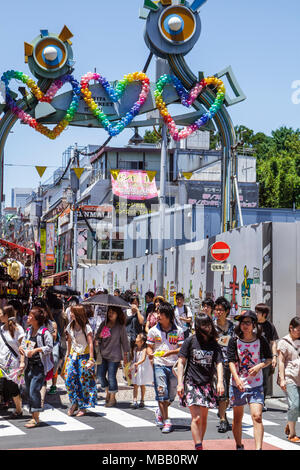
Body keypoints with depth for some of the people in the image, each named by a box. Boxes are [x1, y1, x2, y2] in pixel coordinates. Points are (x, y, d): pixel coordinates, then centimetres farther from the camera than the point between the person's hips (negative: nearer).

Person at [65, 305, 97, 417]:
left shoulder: (86, 328, -10)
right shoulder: (70, 326, 7)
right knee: (69, 379, -6)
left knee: (84, 381, -2)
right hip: (73, 356, 5)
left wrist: (91, 359, -19)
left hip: (84, 356, -5)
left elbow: (91, 343, -13)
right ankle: (74, 403, 8)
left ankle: (83, 407, 6)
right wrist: (68, 354, 17)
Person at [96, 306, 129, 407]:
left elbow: (124, 341, 1)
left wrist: (125, 355, 2)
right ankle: (107, 392, 31)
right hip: (103, 354, 5)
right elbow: (97, 335, 13)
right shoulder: (104, 324, 6)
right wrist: (97, 340, -10)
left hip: (114, 356, -5)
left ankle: (112, 398, 11)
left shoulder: (120, 327, -4)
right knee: (100, 374, 7)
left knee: (111, 377, -3)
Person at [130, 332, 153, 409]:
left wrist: (137, 364, -45)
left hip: (143, 369, -5)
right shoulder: (135, 349, 2)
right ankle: (135, 402, -7)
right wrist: (134, 365, 5)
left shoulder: (144, 349, -17)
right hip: (136, 369, 5)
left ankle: (142, 401, 23)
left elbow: (143, 359, -30)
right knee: (135, 385, -3)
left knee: (142, 385, 10)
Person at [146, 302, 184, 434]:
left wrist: (171, 352, -16)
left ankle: (160, 411, 34)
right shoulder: (154, 330, 5)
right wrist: (150, 354, -14)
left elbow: (182, 348, 1)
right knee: (162, 393, -9)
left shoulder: (178, 330, 3)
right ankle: (166, 421, -4)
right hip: (159, 365, -1)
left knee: (172, 395, 6)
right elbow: (149, 347, 8)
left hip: (174, 365, 1)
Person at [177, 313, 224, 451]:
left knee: (204, 419, 8)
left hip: (207, 385, 3)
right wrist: (180, 383, -7)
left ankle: (199, 443, 22)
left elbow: (219, 363, 0)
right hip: (191, 383, -3)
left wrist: (220, 381, -16)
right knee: (196, 418, -13)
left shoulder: (214, 344, 6)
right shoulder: (190, 341, -2)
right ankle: (198, 447, -13)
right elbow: (181, 362, 0)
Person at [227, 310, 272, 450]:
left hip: (256, 385, -1)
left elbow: (269, 359, 8)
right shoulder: (234, 341, -3)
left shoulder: (261, 340, -2)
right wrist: (237, 379, -23)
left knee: (257, 416, -15)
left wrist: (260, 366, -13)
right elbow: (231, 361, -8)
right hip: (238, 384, 1)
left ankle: (258, 448, -15)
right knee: (237, 418, 11)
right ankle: (239, 446, 29)